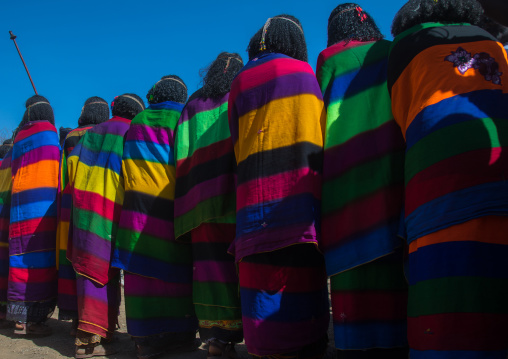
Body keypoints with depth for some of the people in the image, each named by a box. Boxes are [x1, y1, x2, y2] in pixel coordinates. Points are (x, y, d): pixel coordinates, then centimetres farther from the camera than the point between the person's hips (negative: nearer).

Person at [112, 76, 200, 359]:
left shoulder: (137, 123, 14)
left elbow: (127, 167, 14)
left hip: (140, 207, 2)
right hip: (173, 208, -2)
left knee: (143, 266, 1)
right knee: (177, 268, 2)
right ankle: (180, 333, 6)